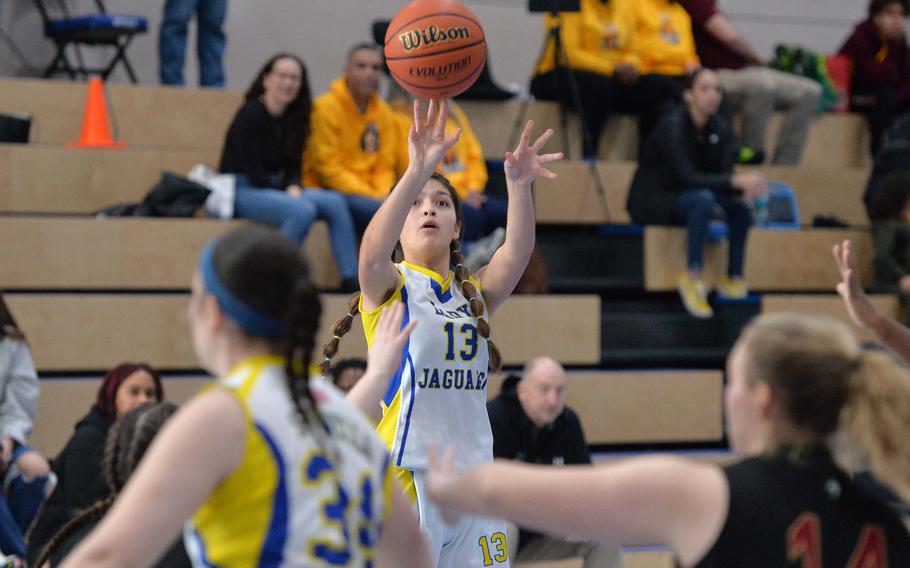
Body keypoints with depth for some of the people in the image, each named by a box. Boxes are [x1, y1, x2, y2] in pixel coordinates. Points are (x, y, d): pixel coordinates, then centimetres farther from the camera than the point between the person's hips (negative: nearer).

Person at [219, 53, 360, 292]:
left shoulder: (293, 119, 10)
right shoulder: (250, 115, -13)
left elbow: (292, 168, 10)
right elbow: (254, 175, -16)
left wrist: (293, 188, -12)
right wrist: (289, 192, -11)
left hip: (274, 189, 8)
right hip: (241, 191, -8)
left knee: (335, 202, -12)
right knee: (303, 210, -32)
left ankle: (351, 279, -15)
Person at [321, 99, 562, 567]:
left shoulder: (475, 293, 13)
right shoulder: (387, 287, 1)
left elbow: (516, 253, -6)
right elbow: (373, 251, -22)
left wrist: (518, 186, -26)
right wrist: (417, 171, -37)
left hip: (473, 477, 5)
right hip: (406, 479, -5)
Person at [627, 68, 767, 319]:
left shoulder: (720, 128, -1)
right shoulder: (674, 126, -22)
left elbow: (725, 174, -7)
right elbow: (685, 177, -32)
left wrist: (745, 188, -31)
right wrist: (735, 182, -41)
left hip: (680, 199, 7)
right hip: (650, 202, -7)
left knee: (739, 202, -16)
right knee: (703, 198, -34)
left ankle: (734, 278, -11)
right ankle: (692, 278, -29)